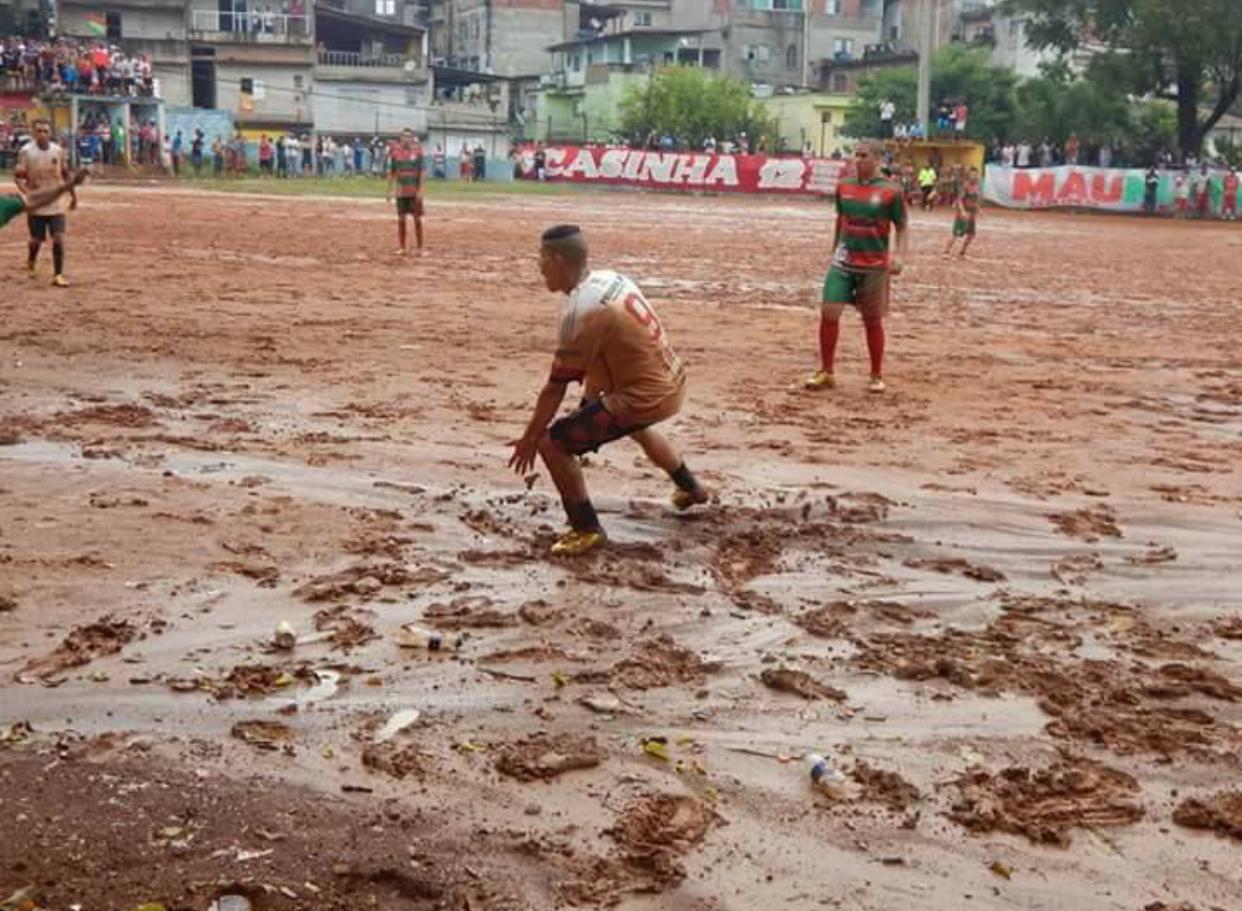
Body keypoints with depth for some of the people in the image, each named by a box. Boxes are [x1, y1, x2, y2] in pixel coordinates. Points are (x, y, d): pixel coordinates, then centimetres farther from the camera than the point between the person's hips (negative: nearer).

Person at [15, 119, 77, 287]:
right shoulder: (26, 151, -8)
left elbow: (65, 174, 11)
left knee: (59, 239, -9)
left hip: (56, 204, 1)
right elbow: (17, 176, -8)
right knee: (36, 240, 10)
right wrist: (25, 190, -26)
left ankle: (58, 275, -3)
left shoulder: (58, 151, -1)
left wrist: (73, 195, 15)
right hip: (36, 205, -1)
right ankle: (31, 263, 42)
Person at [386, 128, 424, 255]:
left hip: (414, 191, -2)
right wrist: (389, 190, 4)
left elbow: (421, 172, -3)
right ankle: (402, 247, 12)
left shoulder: (417, 152, -2)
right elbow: (391, 172, 7)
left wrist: (420, 190, -10)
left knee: (417, 219, 1)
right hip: (401, 191, 2)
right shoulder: (396, 152, 3)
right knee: (401, 219, 5)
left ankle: (420, 248, 7)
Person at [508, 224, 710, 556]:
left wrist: (529, 438, -5)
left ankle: (587, 529, 4)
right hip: (672, 381, 9)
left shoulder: (579, 311, -21)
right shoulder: (609, 278, 4)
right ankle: (691, 488, 61)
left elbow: (556, 387, -16)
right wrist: (589, 407, 20)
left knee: (552, 443, -7)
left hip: (647, 396, -9)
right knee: (636, 426, 42)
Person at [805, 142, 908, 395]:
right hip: (843, 262, 3)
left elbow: (901, 227, -3)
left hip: (874, 267, -3)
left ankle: (877, 376, 21)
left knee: (872, 320, 6)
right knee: (829, 312, -6)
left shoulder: (891, 191, -8)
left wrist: (899, 256, -17)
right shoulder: (844, 186, 4)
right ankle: (825, 372, 7)